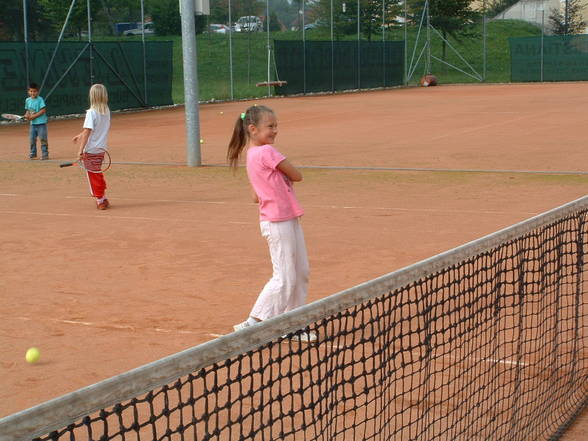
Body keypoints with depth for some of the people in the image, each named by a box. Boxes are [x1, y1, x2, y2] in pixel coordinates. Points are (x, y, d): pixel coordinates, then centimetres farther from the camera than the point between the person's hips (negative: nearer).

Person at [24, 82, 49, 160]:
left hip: (41, 122, -6)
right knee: (32, 139, 9)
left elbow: (43, 110, -16)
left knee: (43, 139, -4)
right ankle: (32, 154, 21)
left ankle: (45, 154, 2)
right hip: (33, 123, 6)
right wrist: (27, 115, -4)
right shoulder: (27, 100, 8)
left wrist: (33, 116, -18)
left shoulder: (40, 100, -11)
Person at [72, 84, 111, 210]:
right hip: (102, 148, 7)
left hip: (91, 149, -7)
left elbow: (87, 131, -23)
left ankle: (100, 200, 12)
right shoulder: (107, 111, 4)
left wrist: (81, 149, -24)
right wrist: (81, 135, 26)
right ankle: (103, 198, 26)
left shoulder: (91, 112, -17)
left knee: (93, 176, 6)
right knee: (97, 174, 22)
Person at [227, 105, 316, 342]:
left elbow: (256, 197, 14)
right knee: (284, 278, -6)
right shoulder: (267, 152, -16)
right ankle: (253, 324, 1)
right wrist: (286, 173, 8)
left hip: (289, 220, 10)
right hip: (278, 223, -9)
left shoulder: (252, 155, 12)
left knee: (301, 273, 14)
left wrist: (280, 179, 5)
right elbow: (297, 176, -11)